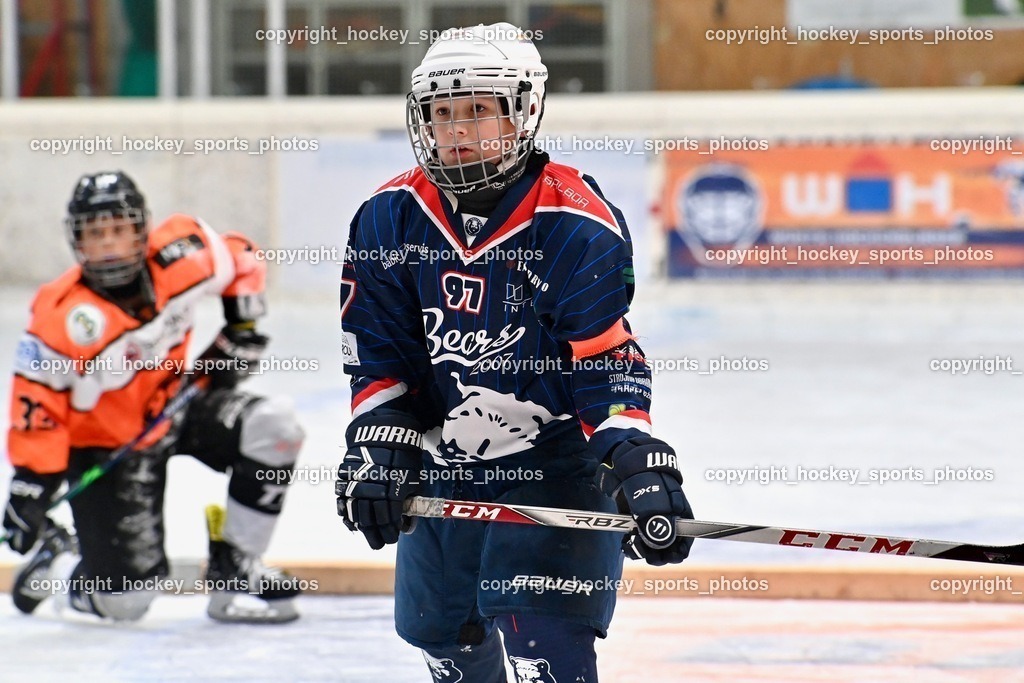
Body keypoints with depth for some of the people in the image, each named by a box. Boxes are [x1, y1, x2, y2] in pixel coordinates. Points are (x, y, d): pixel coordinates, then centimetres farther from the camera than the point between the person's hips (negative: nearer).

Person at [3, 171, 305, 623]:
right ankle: (55, 561, 26)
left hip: (177, 404, 5)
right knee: (126, 601, -11)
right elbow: (38, 405, -22)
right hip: (104, 444, -5)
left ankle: (234, 573, -9)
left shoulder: (180, 258, -16)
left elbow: (241, 260, 5)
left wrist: (241, 331, -1)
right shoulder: (61, 318, -27)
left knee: (272, 426, -21)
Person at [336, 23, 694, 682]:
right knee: (444, 630, 20)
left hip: (554, 462, -5)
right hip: (441, 465, 6)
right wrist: (379, 448, -12)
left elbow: (609, 363, -21)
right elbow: (378, 355, 0)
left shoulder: (577, 225, -19)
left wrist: (641, 469, -31)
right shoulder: (389, 219, -5)